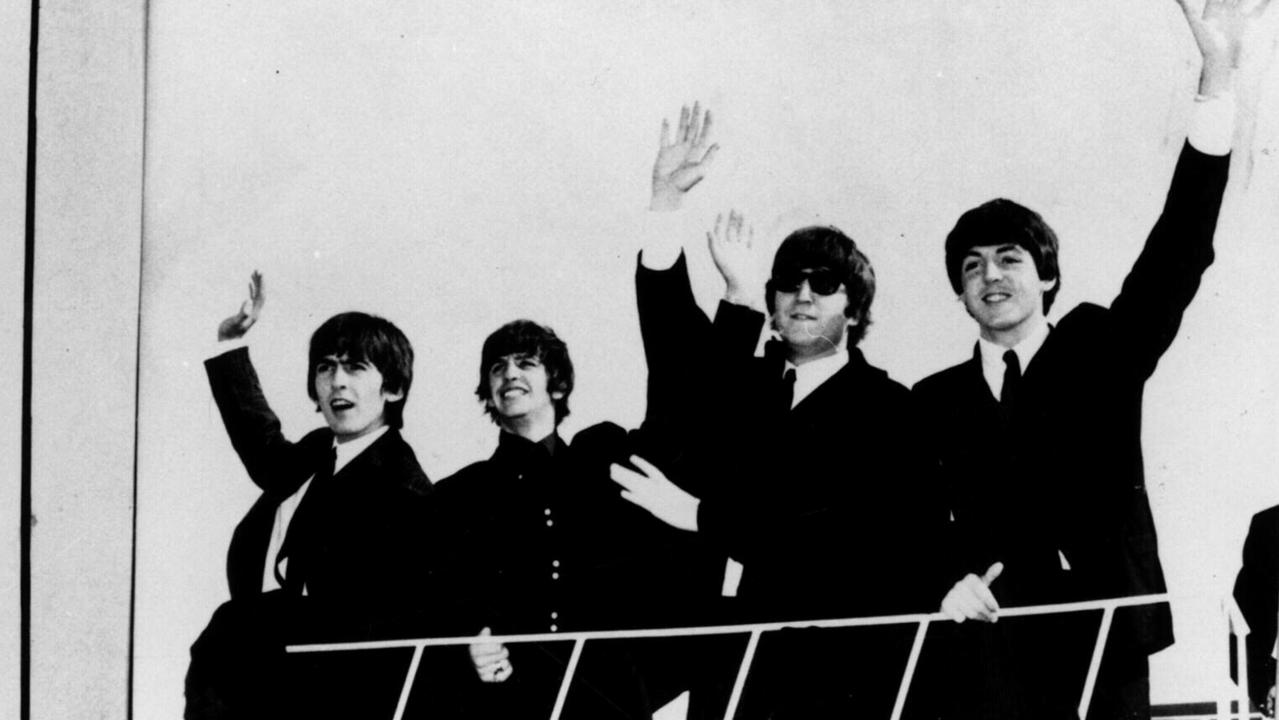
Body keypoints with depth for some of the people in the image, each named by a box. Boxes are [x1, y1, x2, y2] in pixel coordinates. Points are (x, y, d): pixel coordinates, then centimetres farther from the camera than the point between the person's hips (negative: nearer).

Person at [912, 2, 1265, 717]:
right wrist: (946, 582, -13)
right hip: (986, 654, 1)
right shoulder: (937, 402, 16)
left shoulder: (1100, 350, 11)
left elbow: (1178, 252, -2)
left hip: (1102, 641, -1)